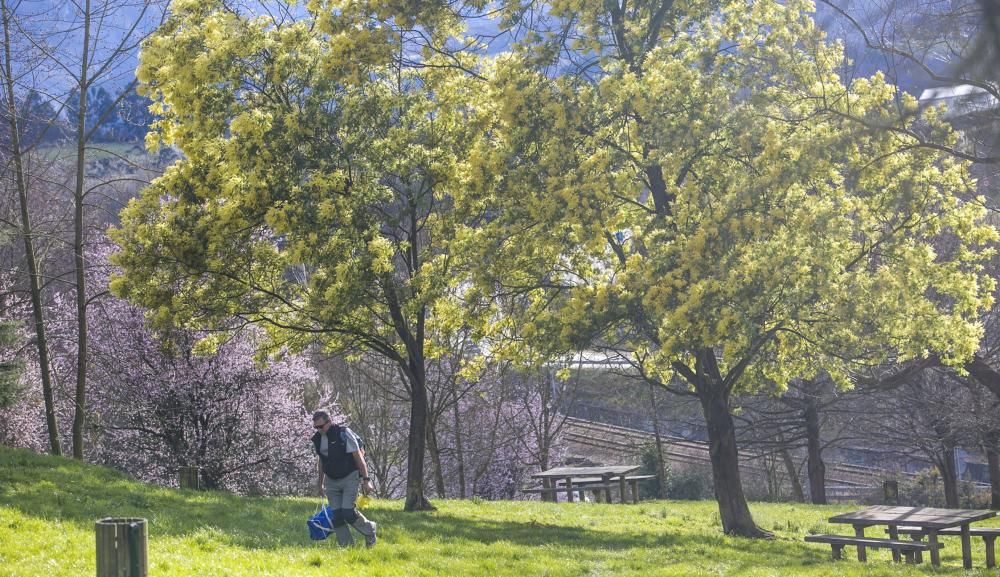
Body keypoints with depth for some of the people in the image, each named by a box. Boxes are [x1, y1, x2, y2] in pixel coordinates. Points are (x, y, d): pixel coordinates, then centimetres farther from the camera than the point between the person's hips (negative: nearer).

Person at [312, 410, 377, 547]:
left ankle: (369, 530, 10)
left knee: (348, 512, -15)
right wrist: (320, 484, 22)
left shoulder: (344, 434, -16)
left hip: (350, 478, -6)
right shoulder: (317, 439, 3)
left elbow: (358, 456, -14)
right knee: (336, 516, -2)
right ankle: (346, 546, 7)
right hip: (331, 481, 6)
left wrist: (366, 480, -16)